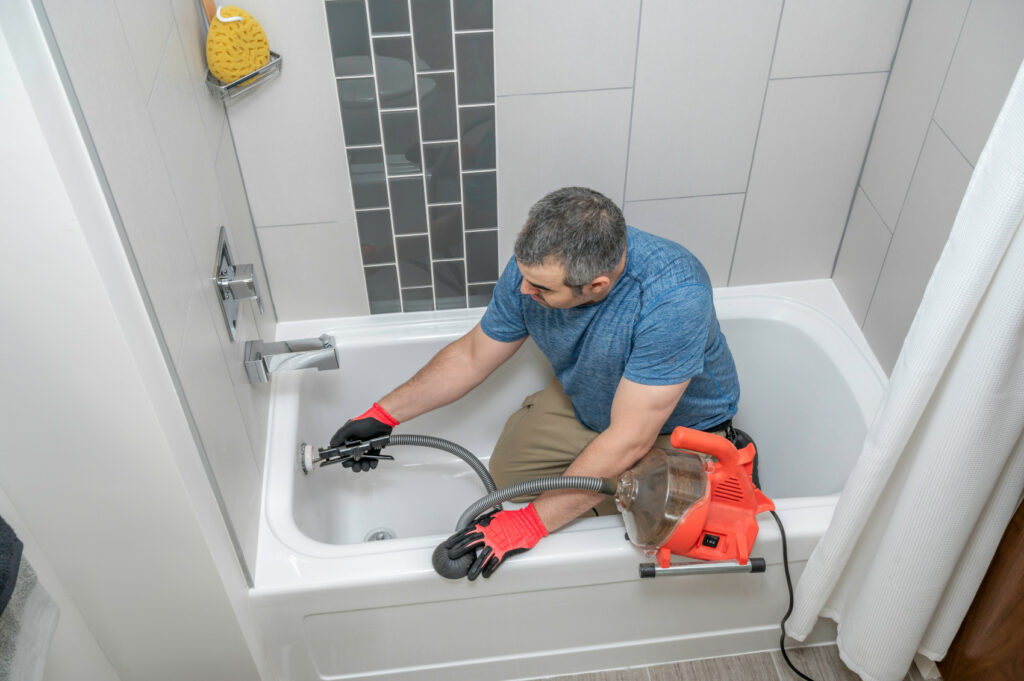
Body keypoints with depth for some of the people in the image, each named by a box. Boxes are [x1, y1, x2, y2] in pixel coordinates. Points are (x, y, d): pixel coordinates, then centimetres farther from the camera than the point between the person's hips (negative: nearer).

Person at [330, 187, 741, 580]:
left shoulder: (673, 297, -43)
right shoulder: (534, 265, -23)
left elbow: (630, 439, -40)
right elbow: (471, 356, -6)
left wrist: (530, 523, -38)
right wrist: (384, 415, -8)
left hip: (679, 426, -5)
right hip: (584, 402, 5)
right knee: (505, 472, 2)